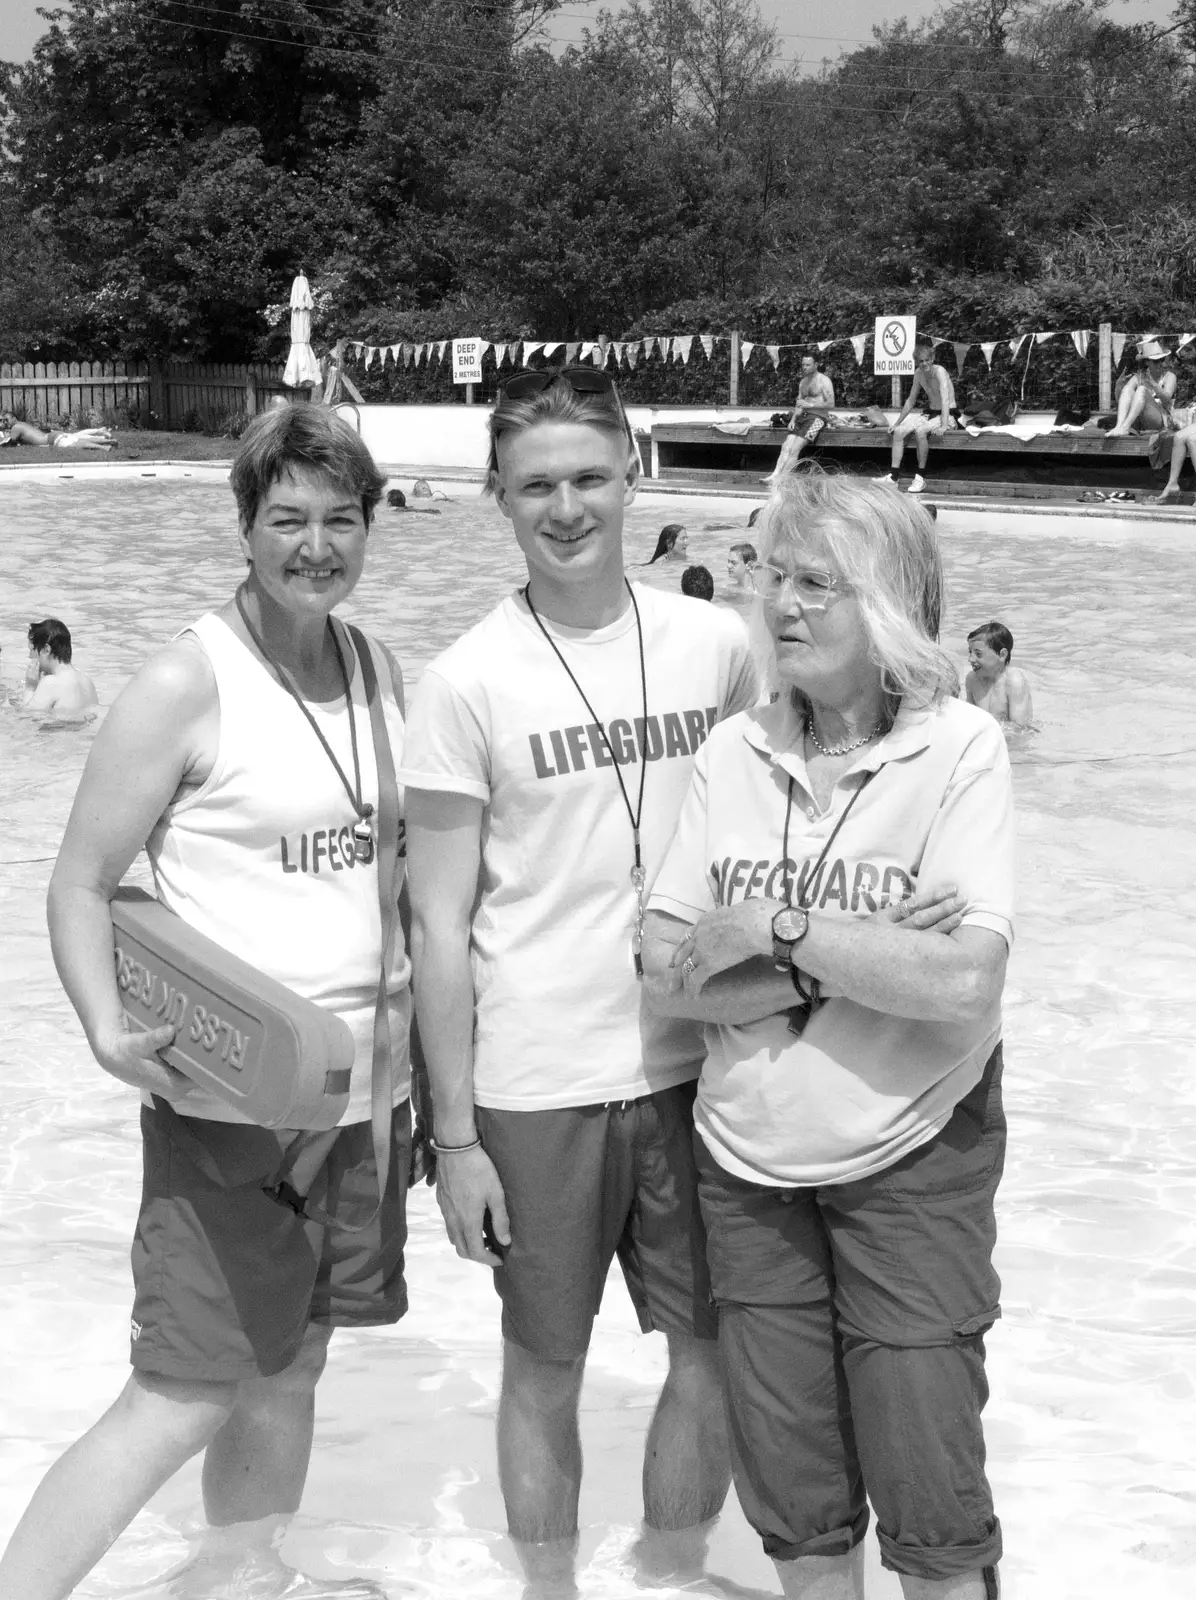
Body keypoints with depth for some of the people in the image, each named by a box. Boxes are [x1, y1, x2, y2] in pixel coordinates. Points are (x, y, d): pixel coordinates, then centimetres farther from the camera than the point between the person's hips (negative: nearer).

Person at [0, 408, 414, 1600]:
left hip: (364, 1090, 6)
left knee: (293, 1361, 17)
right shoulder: (187, 685, -12)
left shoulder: (385, 680, 6)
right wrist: (112, 1034, -24)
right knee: (185, 1397, -4)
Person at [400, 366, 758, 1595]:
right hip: (537, 1087, -3)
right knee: (545, 1372, 11)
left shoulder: (714, 645, 0)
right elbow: (440, 922, -6)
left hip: (694, 1069, 3)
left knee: (719, 1363, 10)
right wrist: (455, 1136, -8)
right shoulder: (467, 681, -8)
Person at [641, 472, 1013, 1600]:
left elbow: (964, 986, -22)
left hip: (909, 1165, -3)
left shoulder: (959, 751, -11)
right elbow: (666, 976, -5)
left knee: (929, 1507, 3)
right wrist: (851, 960, -17)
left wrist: (771, 929, -17)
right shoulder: (735, 752, 0)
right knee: (796, 1506, 14)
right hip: (752, 1166, 4)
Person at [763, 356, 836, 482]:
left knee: (795, 449, -22)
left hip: (817, 417, -7)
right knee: (786, 447, -15)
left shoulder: (823, 381, -3)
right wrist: (793, 419, 4)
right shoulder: (803, 382, 20)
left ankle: (780, 479, -28)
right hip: (802, 417, 7)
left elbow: (831, 403, -11)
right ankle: (774, 475, -27)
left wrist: (809, 405, -16)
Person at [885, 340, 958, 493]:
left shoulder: (939, 371, -20)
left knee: (920, 431, -33)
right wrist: (897, 422, 10)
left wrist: (944, 426, -39)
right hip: (929, 413, 8)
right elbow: (911, 401, 13)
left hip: (947, 416, -8)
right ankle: (893, 476, -9)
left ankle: (920, 477, -24)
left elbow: (945, 400, -29)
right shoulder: (919, 373, 2)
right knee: (899, 431, -10)